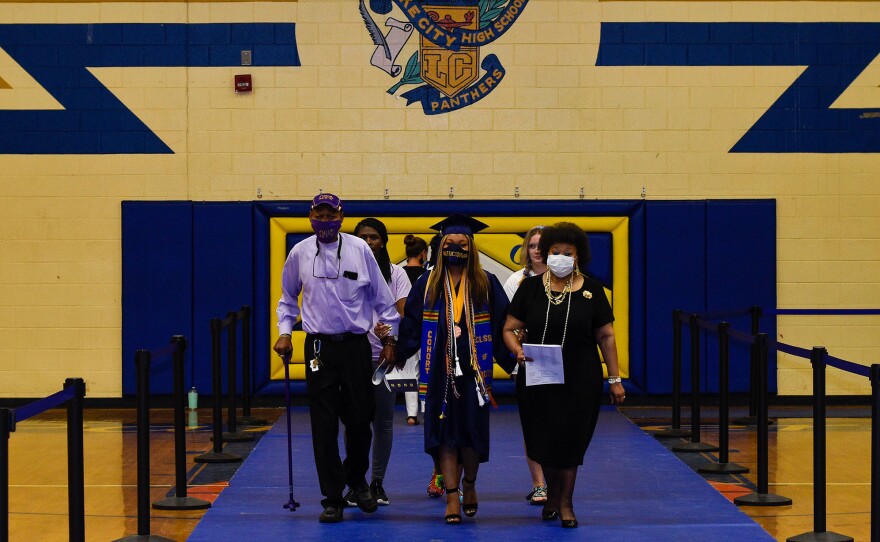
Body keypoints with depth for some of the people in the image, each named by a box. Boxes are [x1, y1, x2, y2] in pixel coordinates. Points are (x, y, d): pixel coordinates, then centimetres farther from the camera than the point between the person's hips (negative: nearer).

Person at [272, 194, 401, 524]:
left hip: (356, 345, 0)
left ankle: (356, 479, 32)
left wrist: (390, 338, 6)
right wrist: (284, 332, 7)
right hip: (319, 346, 1)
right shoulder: (300, 253, 3)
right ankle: (332, 499, 9)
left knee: (360, 420, 5)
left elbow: (382, 298, 7)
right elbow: (288, 298, 18)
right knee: (324, 426, 0)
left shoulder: (360, 249, -1)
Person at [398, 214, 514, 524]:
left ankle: (469, 484, 30)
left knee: (472, 431, 4)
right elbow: (410, 327, 4)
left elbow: (503, 326, 3)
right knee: (444, 431, -2)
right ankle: (452, 497, 4)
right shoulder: (428, 284, 5)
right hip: (439, 371, 0)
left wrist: (512, 361, -4)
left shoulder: (486, 284, 4)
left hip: (473, 370, 0)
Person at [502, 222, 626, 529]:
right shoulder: (530, 288, 2)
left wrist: (615, 379, 0)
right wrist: (518, 351, -18)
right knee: (544, 441, 9)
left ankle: (565, 502, 18)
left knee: (570, 440, 2)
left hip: (580, 382, -1)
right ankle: (552, 494, 32)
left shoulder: (591, 290, 1)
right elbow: (510, 328, 3)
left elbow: (606, 336, 3)